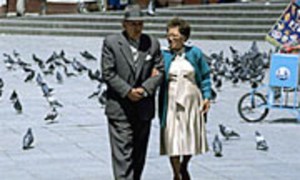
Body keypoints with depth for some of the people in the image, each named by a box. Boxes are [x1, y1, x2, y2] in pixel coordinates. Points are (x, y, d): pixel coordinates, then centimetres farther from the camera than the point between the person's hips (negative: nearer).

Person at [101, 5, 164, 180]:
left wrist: (144, 90, -12)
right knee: (122, 153, -8)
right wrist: (128, 91, -16)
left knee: (139, 154, 12)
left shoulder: (153, 43, 6)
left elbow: (160, 72, 4)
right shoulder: (111, 42, -3)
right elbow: (108, 73, -7)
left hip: (144, 108, 4)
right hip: (120, 108, -4)